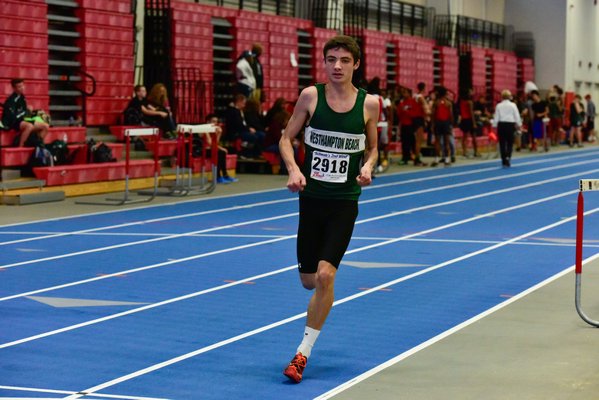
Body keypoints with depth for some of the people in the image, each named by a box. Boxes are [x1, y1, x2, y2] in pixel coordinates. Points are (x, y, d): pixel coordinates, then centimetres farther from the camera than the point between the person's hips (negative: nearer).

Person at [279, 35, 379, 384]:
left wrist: (367, 167, -9)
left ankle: (303, 353, -3)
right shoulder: (311, 96, -3)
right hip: (311, 196, 2)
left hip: (344, 201, -1)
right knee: (309, 281, 8)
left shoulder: (369, 103, -3)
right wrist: (294, 169, -14)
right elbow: (287, 139, 4)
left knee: (325, 275, -15)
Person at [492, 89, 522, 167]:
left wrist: (495, 125, 9)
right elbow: (517, 116, 0)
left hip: (501, 124, 1)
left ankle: (504, 161, 7)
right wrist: (519, 124, 10)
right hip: (510, 124, -1)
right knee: (510, 143, 5)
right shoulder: (513, 105, -3)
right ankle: (508, 157, -16)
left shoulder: (498, 106, 0)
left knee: (502, 143, 7)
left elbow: (496, 117, 0)